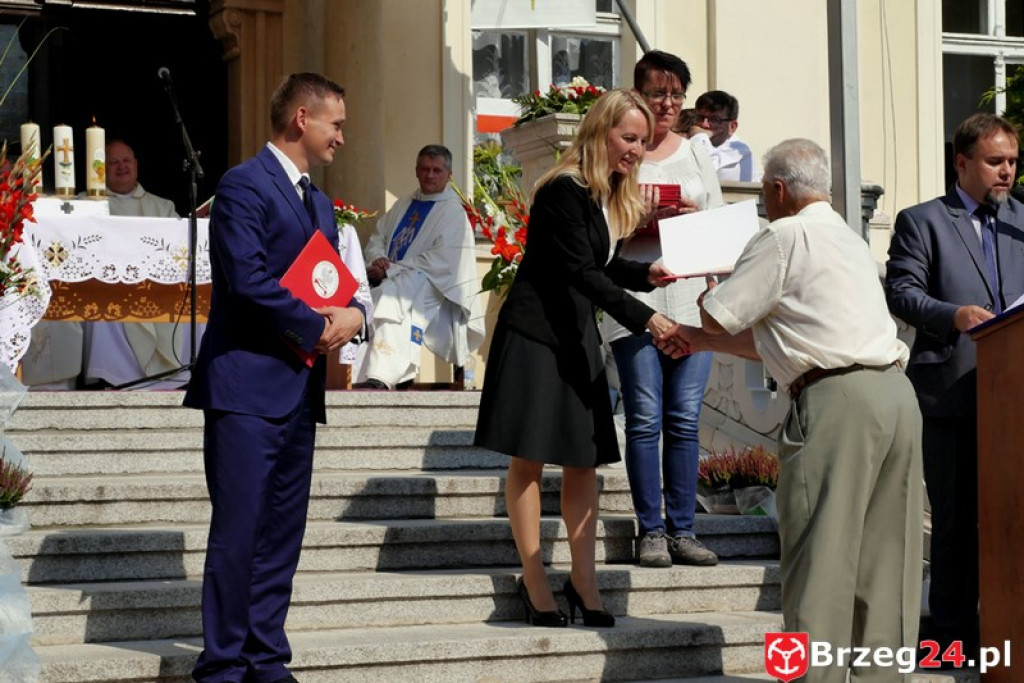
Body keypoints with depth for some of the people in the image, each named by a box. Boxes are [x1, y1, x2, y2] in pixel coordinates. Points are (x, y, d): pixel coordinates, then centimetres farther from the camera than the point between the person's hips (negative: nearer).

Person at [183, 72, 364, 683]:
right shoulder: (244, 185, -7)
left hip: (299, 389, 9)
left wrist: (352, 314, -1)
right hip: (248, 386, -8)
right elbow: (248, 278, -19)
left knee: (282, 536, 9)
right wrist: (316, 328, -11)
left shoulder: (320, 203, 21)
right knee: (238, 534, -7)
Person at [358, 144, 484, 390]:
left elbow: (441, 260, -12)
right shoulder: (403, 205, 22)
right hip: (390, 281, 7)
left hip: (427, 287, -7)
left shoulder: (453, 213, -1)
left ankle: (380, 377, -54)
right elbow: (377, 238, 20)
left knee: (391, 296, -39)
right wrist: (378, 259, -5)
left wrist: (390, 270, -15)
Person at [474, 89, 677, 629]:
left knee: (583, 461, 6)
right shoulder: (564, 192, -16)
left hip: (577, 336, 9)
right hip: (533, 335, -9)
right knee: (530, 459, -3)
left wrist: (647, 274, 1)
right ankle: (534, 583, 3)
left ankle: (583, 580, 11)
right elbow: (580, 272, -22)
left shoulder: (607, 197, 12)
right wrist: (644, 318, -27)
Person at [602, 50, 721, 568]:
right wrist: (644, 222, -14)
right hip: (635, 301, -3)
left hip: (691, 298, 3)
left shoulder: (696, 155, 16)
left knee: (684, 420, 2)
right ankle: (651, 531, 3)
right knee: (645, 420, -3)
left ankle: (681, 530, 8)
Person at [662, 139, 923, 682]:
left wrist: (710, 290, 24)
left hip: (837, 397, -9)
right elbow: (777, 341, 28)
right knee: (882, 556, 9)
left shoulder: (785, 236, -2)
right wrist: (699, 341, 31)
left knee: (820, 556, -7)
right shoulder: (848, 240, 26)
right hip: (896, 392, 9)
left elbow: (718, 316, 2)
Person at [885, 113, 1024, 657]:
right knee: (956, 517, 3)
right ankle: (954, 629, 12)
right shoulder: (922, 221, 3)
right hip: (951, 391, -3)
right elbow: (900, 291, -6)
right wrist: (954, 315, -20)